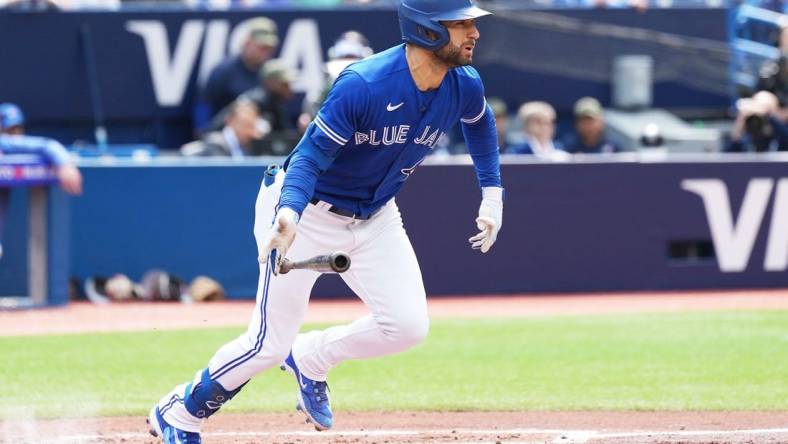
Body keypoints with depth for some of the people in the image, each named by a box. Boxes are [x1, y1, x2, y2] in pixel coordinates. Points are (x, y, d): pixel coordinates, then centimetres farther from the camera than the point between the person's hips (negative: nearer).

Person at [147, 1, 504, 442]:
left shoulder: (464, 86, -11)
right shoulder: (362, 85, -31)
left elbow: (480, 121, 14)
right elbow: (311, 155, -30)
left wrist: (492, 194, 9)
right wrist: (289, 213, -48)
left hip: (375, 218, 6)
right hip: (308, 209, -6)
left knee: (408, 324, -11)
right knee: (271, 342, -7)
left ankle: (310, 360, 17)